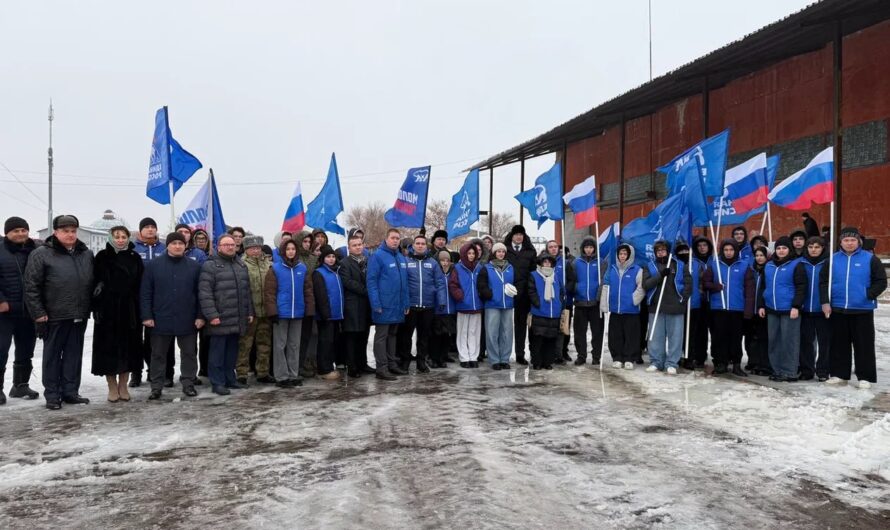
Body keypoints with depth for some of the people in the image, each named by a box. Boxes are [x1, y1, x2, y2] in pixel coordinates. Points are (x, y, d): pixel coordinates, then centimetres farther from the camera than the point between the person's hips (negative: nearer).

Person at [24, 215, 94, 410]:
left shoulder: (87, 254, 10)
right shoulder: (41, 254, -4)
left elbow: (93, 283, 15)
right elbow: (31, 286, -6)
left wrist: (91, 308, 9)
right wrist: (39, 314, -10)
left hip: (80, 316, 4)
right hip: (54, 316, -4)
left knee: (74, 355, 10)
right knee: (52, 355, 6)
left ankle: (70, 391, 20)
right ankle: (52, 395, 15)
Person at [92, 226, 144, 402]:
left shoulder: (135, 258, 6)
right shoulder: (102, 257, 2)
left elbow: (140, 285, 5)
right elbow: (95, 283, -2)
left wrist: (141, 311, -1)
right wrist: (96, 308, -10)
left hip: (129, 310, 2)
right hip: (108, 310, -2)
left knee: (128, 348, 6)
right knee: (109, 348, 2)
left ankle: (123, 386, 17)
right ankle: (112, 387, 13)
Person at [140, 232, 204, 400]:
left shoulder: (194, 266, 3)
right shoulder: (153, 265, 0)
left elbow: (200, 293, 3)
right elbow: (145, 293, -1)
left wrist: (200, 316, -3)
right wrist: (146, 316, -7)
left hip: (187, 320, 1)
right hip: (161, 319, -1)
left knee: (189, 353, 9)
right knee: (158, 354, 9)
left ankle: (188, 383, 20)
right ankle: (156, 386, 19)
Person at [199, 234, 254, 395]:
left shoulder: (241, 265, 16)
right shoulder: (210, 266, -6)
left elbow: (247, 291, 20)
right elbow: (204, 293, -13)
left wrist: (250, 312, 15)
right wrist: (211, 315, -19)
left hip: (237, 319, 6)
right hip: (220, 319, -6)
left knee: (232, 351, 14)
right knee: (218, 352, 1)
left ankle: (230, 378, 25)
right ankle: (218, 383, 8)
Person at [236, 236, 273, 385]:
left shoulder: (268, 264, 12)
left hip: (265, 311, 6)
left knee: (265, 344, 13)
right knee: (245, 344, 0)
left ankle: (263, 373, 24)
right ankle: (241, 374, 9)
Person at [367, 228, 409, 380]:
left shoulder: (402, 258, 12)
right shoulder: (377, 256, -9)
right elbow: (371, 281, -13)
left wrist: (406, 303, 12)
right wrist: (376, 304, -18)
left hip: (398, 305, 7)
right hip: (384, 305, -7)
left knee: (392, 335, 15)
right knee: (381, 336, -1)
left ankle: (392, 364, 24)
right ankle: (381, 368, 3)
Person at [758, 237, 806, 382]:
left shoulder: (796, 265, -4)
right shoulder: (769, 265, 14)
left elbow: (801, 288, -9)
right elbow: (763, 287, 19)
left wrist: (796, 306, -16)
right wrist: (762, 305, 14)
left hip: (789, 310, -6)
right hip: (772, 310, 6)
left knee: (788, 342, -3)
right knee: (774, 341, 9)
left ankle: (789, 372, 3)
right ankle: (777, 370, 17)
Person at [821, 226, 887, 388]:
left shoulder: (870, 259, -2)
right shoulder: (833, 259, 5)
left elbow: (881, 281, -2)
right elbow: (823, 282, 6)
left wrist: (869, 295, -14)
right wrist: (825, 302, -2)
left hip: (863, 310, -3)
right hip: (838, 309, 3)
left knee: (864, 344, 2)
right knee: (839, 344, 10)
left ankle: (865, 377, 10)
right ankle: (839, 374, 19)